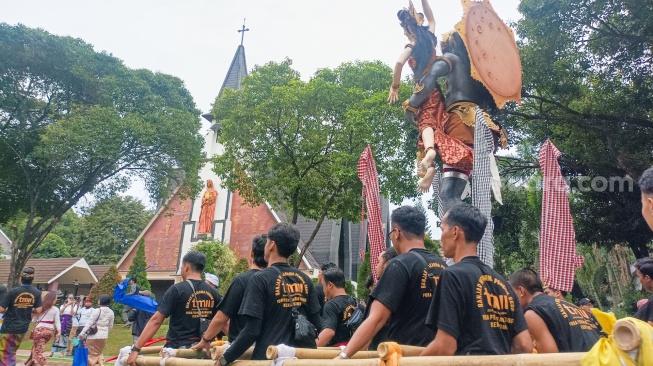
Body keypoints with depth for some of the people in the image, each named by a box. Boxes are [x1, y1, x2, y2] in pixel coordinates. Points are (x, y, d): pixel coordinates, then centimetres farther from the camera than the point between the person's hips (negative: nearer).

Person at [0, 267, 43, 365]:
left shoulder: (12, 291, -16)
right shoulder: (37, 293, -5)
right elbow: (38, 310, -4)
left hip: (8, 327, -4)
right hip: (23, 327, 4)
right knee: (12, 352, 22)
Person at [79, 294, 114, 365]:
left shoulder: (97, 310, -15)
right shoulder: (111, 312, 1)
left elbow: (89, 323, -15)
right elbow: (110, 326, 8)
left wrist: (82, 333, -11)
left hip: (94, 335, -5)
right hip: (104, 335, 6)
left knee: (91, 353, 8)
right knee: (99, 352, 21)